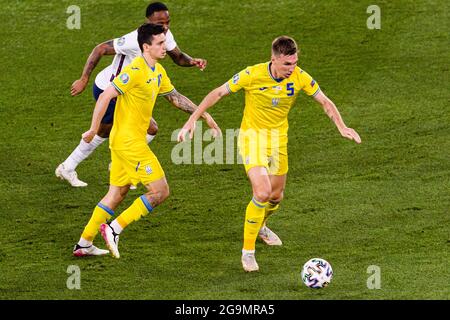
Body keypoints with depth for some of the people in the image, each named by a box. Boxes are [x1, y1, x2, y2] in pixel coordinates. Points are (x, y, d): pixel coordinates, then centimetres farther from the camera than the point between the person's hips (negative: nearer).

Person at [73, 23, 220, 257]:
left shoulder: (158, 72, 12)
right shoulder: (135, 71, -18)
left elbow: (175, 97, 24)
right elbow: (105, 96, -21)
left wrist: (203, 115, 20)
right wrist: (94, 129, -21)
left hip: (127, 142, 10)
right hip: (129, 141, -10)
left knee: (116, 194, 16)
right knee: (160, 191, -6)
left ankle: (84, 244, 20)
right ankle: (114, 229, -5)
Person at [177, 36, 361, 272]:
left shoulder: (300, 77, -14)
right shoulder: (253, 75, -23)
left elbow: (325, 102, -3)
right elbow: (218, 93, -14)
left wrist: (341, 127, -18)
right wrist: (193, 119, -18)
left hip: (279, 138, 5)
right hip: (252, 136, -5)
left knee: (276, 196, 17)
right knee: (262, 193, -22)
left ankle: (260, 227, 51)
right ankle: (248, 251, -8)